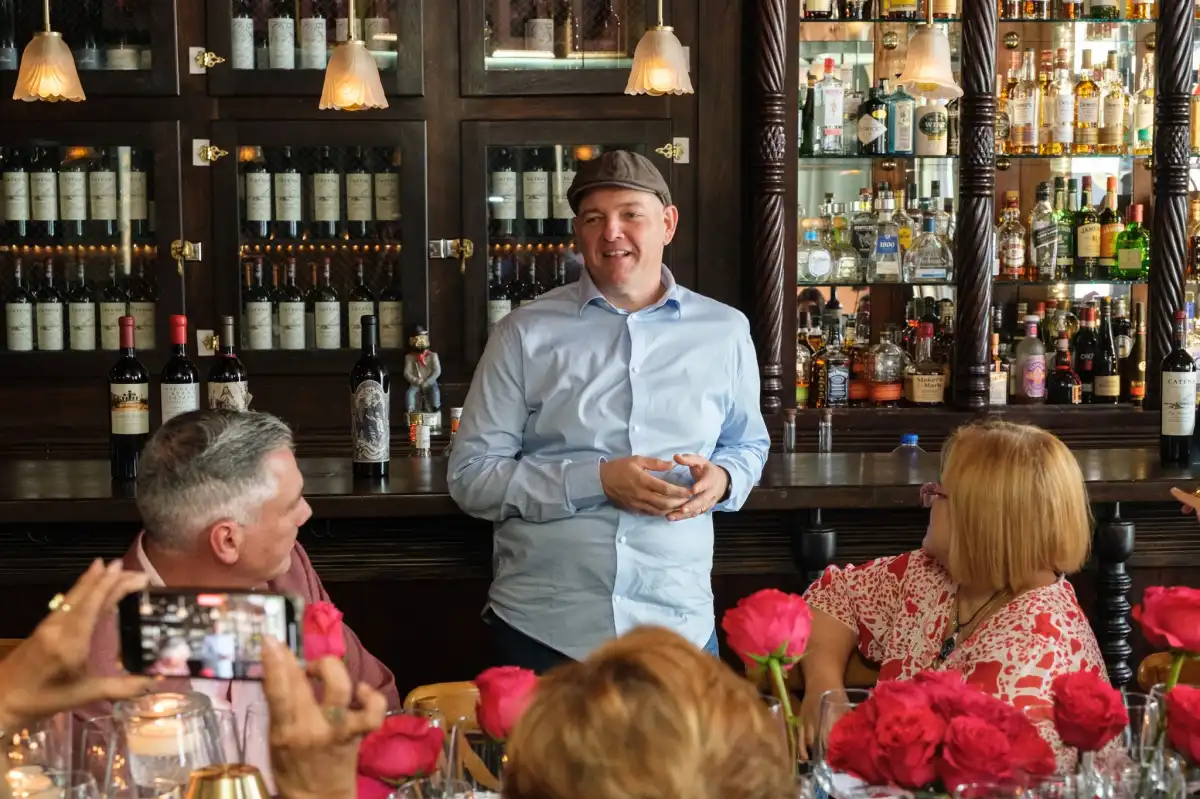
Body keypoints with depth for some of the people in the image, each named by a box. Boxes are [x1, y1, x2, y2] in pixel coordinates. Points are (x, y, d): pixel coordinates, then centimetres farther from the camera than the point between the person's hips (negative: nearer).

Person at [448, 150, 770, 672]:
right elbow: (470, 477, -2)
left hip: (679, 626, 2)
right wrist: (597, 481, -14)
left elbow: (749, 444, 22)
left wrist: (724, 478, -3)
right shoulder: (527, 334, 0)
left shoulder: (724, 331, 8)